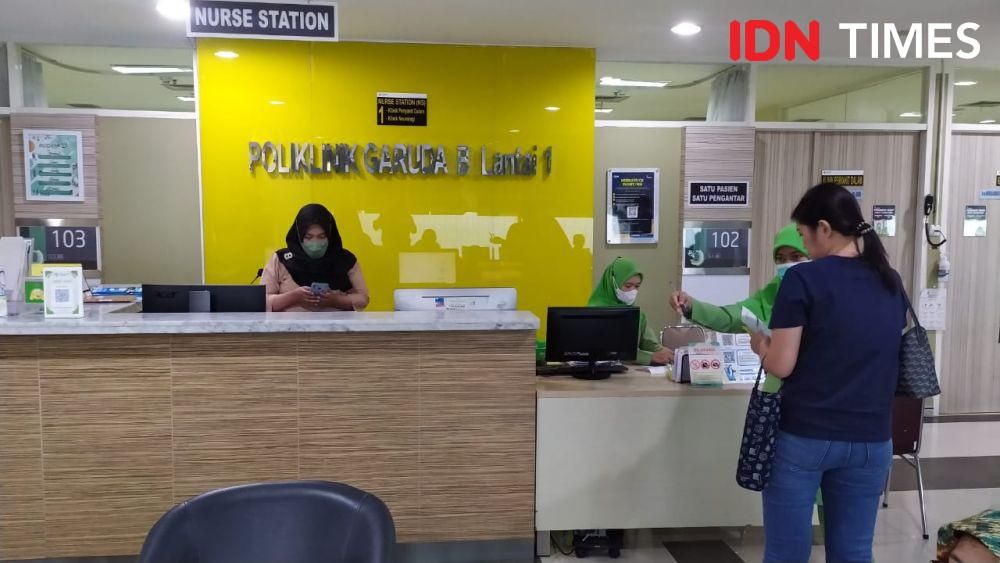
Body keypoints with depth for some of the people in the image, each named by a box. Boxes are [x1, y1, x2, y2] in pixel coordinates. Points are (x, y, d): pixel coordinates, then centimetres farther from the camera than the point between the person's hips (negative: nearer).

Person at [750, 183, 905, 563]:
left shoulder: (803, 279, -13)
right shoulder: (891, 283, 6)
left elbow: (781, 366, -14)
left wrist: (760, 345, 6)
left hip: (804, 436, -5)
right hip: (871, 439, 6)